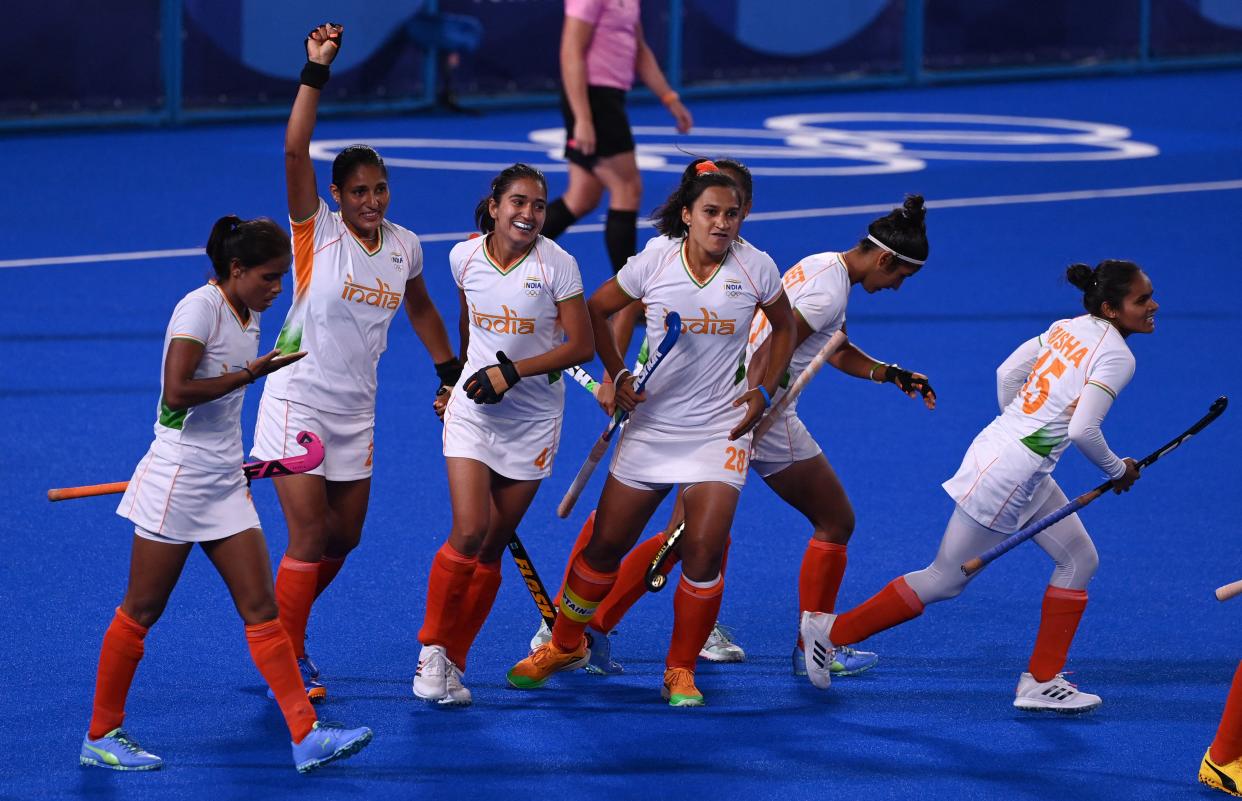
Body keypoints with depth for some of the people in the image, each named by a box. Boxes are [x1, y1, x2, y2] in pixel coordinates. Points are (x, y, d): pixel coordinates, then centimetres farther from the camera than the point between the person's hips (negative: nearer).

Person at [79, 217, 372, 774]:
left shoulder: (248, 317, 12)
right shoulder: (200, 309, -14)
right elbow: (176, 392, -24)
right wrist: (251, 373, -21)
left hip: (224, 485, 8)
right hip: (176, 478, -8)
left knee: (262, 610, 0)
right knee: (140, 612, 1)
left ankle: (307, 736, -6)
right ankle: (101, 737, 11)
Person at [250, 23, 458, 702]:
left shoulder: (404, 246, 3)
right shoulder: (317, 231, -12)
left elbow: (419, 306, 22)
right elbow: (295, 152, -26)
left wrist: (451, 372, 22)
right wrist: (316, 72, -32)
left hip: (355, 410, 5)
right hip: (297, 402, -5)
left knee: (344, 538, 12)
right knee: (310, 539, -8)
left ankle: (281, 622, 35)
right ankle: (288, 656, 8)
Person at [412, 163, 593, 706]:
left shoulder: (556, 265, -10)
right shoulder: (465, 257, -2)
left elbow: (582, 345, -11)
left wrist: (512, 371, -19)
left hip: (533, 419, 0)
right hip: (472, 411, 0)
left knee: (492, 549, 3)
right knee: (469, 533, -16)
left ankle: (452, 663, 13)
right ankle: (433, 649, 1)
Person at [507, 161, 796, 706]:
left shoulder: (755, 267, -8)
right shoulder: (655, 262, -9)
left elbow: (784, 327, 11)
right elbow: (596, 310, 6)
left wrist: (763, 391, 1)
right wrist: (618, 376, -2)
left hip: (719, 431, -1)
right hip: (651, 423, 1)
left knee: (704, 550, -15)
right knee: (606, 543, 6)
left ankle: (680, 672, 2)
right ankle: (565, 644, 30)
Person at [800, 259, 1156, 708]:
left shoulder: (1068, 328, 8)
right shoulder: (1116, 356, -17)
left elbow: (1007, 373, 14)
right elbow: (1083, 431, -25)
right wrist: (1117, 470, -7)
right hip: (1008, 475, -9)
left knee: (1080, 560, 12)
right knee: (945, 580, 3)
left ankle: (1042, 681, 13)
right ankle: (833, 630, 12)